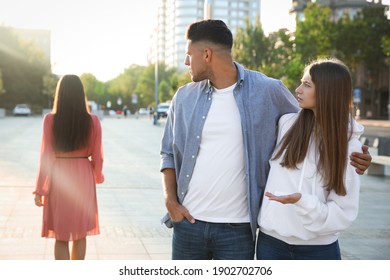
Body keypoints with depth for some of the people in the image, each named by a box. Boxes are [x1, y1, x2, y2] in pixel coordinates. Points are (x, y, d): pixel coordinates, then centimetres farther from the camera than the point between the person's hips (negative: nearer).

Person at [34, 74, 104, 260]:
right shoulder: (92, 121, -6)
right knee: (80, 233, 16)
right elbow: (96, 156, -1)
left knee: (61, 236, 7)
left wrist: (40, 189, -2)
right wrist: (98, 176, 19)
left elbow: (46, 157, -10)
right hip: (83, 178, 2)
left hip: (58, 179, -1)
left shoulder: (50, 120, -10)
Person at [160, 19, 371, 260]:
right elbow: (169, 153, 12)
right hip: (189, 221, 3)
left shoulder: (267, 91, -4)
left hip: (238, 228, -3)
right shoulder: (185, 97, 5)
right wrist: (170, 200, -1)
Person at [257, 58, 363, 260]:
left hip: (318, 249, -2)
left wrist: (302, 200, -24)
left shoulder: (349, 146, -7)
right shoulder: (286, 123, -1)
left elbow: (344, 212, -10)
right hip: (271, 241, 2)